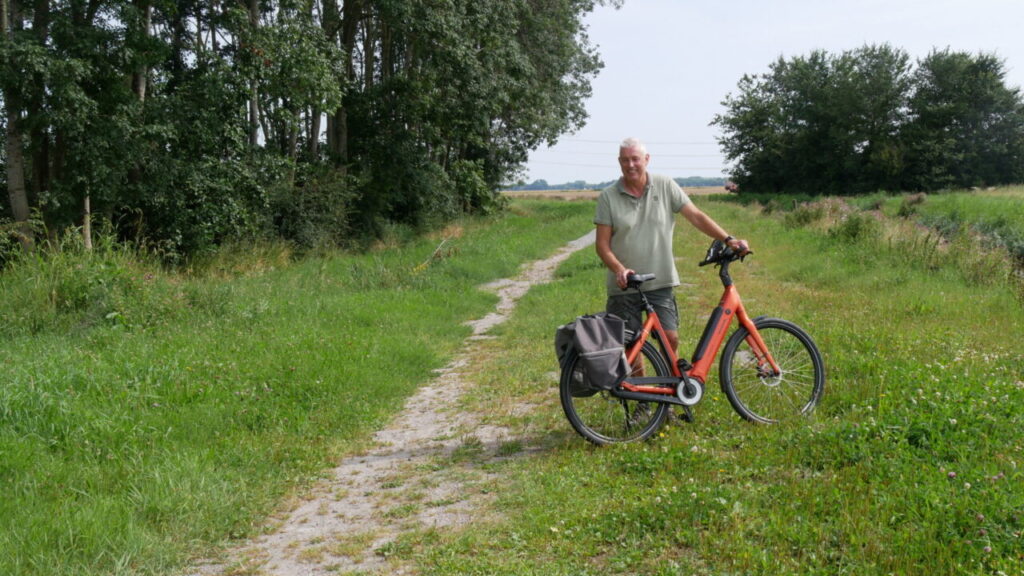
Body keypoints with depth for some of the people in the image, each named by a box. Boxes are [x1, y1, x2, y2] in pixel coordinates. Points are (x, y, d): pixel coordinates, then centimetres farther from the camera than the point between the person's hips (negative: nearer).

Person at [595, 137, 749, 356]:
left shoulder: (665, 186, 2)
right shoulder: (608, 196, -1)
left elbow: (696, 216, 0)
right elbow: (603, 244, -4)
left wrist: (727, 239, -11)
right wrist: (619, 270, -20)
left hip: (661, 282, 1)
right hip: (623, 286, 0)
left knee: (670, 338, -5)